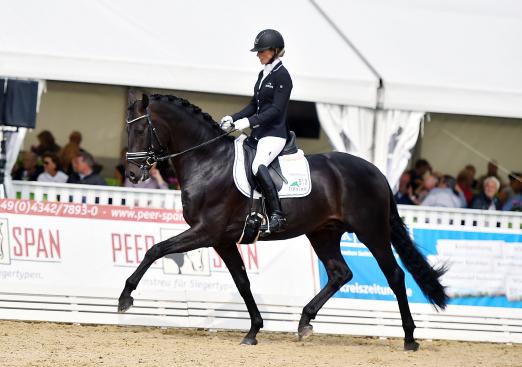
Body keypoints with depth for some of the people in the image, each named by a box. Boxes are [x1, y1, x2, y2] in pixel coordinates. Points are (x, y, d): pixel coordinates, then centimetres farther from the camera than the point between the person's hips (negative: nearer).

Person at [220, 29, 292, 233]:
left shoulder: (281, 76, -9)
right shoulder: (263, 74, 17)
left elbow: (276, 109, -17)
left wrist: (249, 122, -23)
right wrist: (233, 119, 7)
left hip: (274, 134, -10)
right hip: (258, 133, 10)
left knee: (258, 165, -32)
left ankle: (277, 215, -33)